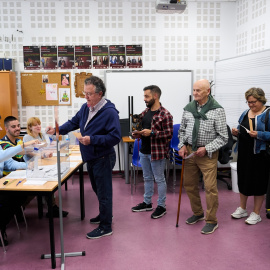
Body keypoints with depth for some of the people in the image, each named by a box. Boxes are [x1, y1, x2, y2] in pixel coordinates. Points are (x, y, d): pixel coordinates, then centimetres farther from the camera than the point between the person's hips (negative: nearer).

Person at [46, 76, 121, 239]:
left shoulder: (109, 112, -22)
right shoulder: (86, 107, 3)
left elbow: (115, 137, -25)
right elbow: (74, 122, 17)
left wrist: (92, 139, -30)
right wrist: (58, 130, 3)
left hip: (103, 158, -9)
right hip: (90, 158, 9)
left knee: (104, 192, 2)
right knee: (98, 189, 23)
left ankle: (106, 227, 15)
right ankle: (105, 215, 43)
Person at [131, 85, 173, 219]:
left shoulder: (165, 115, -15)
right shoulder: (145, 112, 10)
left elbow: (169, 133, -18)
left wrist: (152, 133, -25)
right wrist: (138, 134, 1)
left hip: (157, 152, -8)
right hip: (144, 151, 8)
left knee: (159, 179, 5)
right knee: (147, 178, 19)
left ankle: (161, 206, 19)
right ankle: (147, 203, 33)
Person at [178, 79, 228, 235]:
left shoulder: (217, 110, -9)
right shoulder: (189, 108, 5)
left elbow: (223, 137, -8)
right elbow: (182, 130, 15)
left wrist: (206, 149, -16)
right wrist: (182, 145, -1)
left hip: (208, 153, -5)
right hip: (189, 151, 5)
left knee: (210, 188, -3)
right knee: (189, 185, 13)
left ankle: (211, 221, 15)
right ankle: (198, 213, 34)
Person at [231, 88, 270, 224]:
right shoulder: (245, 113, 11)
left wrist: (258, 134, -25)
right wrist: (236, 132, -1)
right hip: (244, 153, 6)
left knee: (258, 182, 5)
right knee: (243, 180, 15)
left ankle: (256, 213, 20)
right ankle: (242, 209, 32)